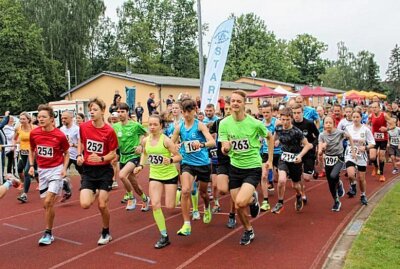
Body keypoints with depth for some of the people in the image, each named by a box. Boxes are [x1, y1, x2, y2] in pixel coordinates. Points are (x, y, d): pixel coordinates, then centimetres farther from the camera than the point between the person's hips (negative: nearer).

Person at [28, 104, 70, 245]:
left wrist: (64, 168, -10)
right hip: (42, 170, 4)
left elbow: (66, 153, 1)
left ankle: (48, 233, 4)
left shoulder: (60, 135, -13)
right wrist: (31, 166, 1)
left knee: (48, 202, -12)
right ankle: (49, 232, 27)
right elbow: (31, 150, 13)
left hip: (56, 170, -4)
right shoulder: (34, 133, -4)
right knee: (47, 204, 10)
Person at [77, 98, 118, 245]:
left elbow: (113, 154, -5)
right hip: (88, 170, 3)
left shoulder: (109, 131, -13)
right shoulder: (84, 127, -4)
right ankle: (95, 193, 25)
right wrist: (79, 155, -3)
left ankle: (106, 233, 24)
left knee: (102, 205, -1)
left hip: (104, 170, -2)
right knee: (85, 204, -12)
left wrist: (101, 158, -24)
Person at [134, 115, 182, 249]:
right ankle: (164, 236, 5)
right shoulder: (145, 140, -3)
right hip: (154, 176, 4)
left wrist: (170, 160, -34)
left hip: (170, 175, -4)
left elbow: (179, 157, -15)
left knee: (169, 206, -1)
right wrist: (141, 165, 2)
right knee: (155, 205, -7)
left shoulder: (166, 140, -18)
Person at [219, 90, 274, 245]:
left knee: (240, 202, -23)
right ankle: (248, 231, 36)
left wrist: (270, 160, 5)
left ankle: (253, 199, 13)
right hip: (235, 167, 3)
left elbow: (270, 138, 5)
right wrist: (225, 148, -34)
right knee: (238, 207, 8)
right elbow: (224, 150, -9)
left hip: (253, 167, -3)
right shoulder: (224, 123, -7)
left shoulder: (254, 123, -13)